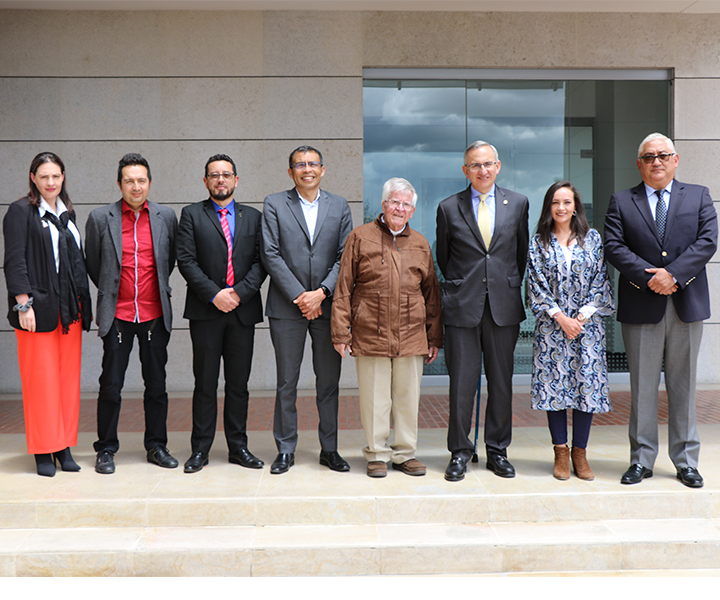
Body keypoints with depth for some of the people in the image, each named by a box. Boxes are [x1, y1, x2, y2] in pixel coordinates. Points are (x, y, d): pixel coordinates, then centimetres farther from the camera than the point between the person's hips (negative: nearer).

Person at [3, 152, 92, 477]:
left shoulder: (68, 213, 16)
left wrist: (84, 303, 12)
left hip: (70, 308, 6)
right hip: (39, 307, -6)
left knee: (68, 378, 7)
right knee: (41, 380, -1)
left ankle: (64, 447, 16)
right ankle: (43, 452, 9)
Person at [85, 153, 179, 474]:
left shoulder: (166, 216, 4)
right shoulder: (100, 217, -1)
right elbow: (92, 264, 10)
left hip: (155, 314, 2)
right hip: (117, 315, -1)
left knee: (156, 384, 9)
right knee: (110, 385, 3)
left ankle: (156, 446, 21)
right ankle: (106, 450, 16)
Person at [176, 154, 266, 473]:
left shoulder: (253, 217, 12)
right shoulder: (192, 214, 6)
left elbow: (260, 261, 4)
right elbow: (186, 260, -3)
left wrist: (239, 292, -10)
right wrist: (214, 294, -13)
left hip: (243, 309, 2)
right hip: (205, 310, -2)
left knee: (239, 383, 8)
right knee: (205, 384, 2)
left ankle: (238, 447, 17)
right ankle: (200, 449, 12)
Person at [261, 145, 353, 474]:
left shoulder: (339, 206, 9)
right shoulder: (274, 204, 4)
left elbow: (346, 256, 3)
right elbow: (271, 255, -4)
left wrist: (321, 292, -10)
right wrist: (298, 296, -10)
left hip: (327, 305, 2)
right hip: (287, 307, -1)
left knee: (329, 382, 7)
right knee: (286, 383, 4)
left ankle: (329, 449, 18)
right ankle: (285, 450, 16)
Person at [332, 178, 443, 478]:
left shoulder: (420, 244, 13)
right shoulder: (361, 237, 4)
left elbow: (431, 293, 15)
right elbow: (343, 288, 2)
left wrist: (434, 337, 12)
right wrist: (341, 332, -4)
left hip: (411, 337, 3)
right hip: (370, 335, -2)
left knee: (408, 397, 8)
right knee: (374, 398, 4)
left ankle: (405, 453, 23)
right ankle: (377, 454, 19)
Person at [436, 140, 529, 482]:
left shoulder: (517, 204, 8)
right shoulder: (449, 208, 4)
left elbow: (522, 252, 13)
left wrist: (511, 287, 11)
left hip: (504, 306, 2)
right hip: (462, 308, -1)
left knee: (501, 382, 7)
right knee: (461, 383, 1)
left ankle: (497, 451, 21)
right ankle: (460, 452, 14)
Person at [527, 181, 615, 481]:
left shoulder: (593, 239, 6)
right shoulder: (538, 242, 4)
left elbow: (600, 282, 2)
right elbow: (537, 285, -1)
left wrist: (582, 317, -8)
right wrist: (561, 317, -10)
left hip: (587, 324, 1)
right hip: (551, 326, 0)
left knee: (587, 384, 0)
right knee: (553, 385, 0)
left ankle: (579, 451, 12)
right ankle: (561, 452, 11)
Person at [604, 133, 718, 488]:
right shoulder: (621, 202, 8)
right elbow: (614, 247, -3)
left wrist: (673, 274, -15)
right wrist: (649, 277, -16)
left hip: (687, 304, 1)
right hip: (640, 308, -1)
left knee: (683, 386, 7)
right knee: (642, 387, 4)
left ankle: (686, 462, 18)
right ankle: (642, 461, 15)